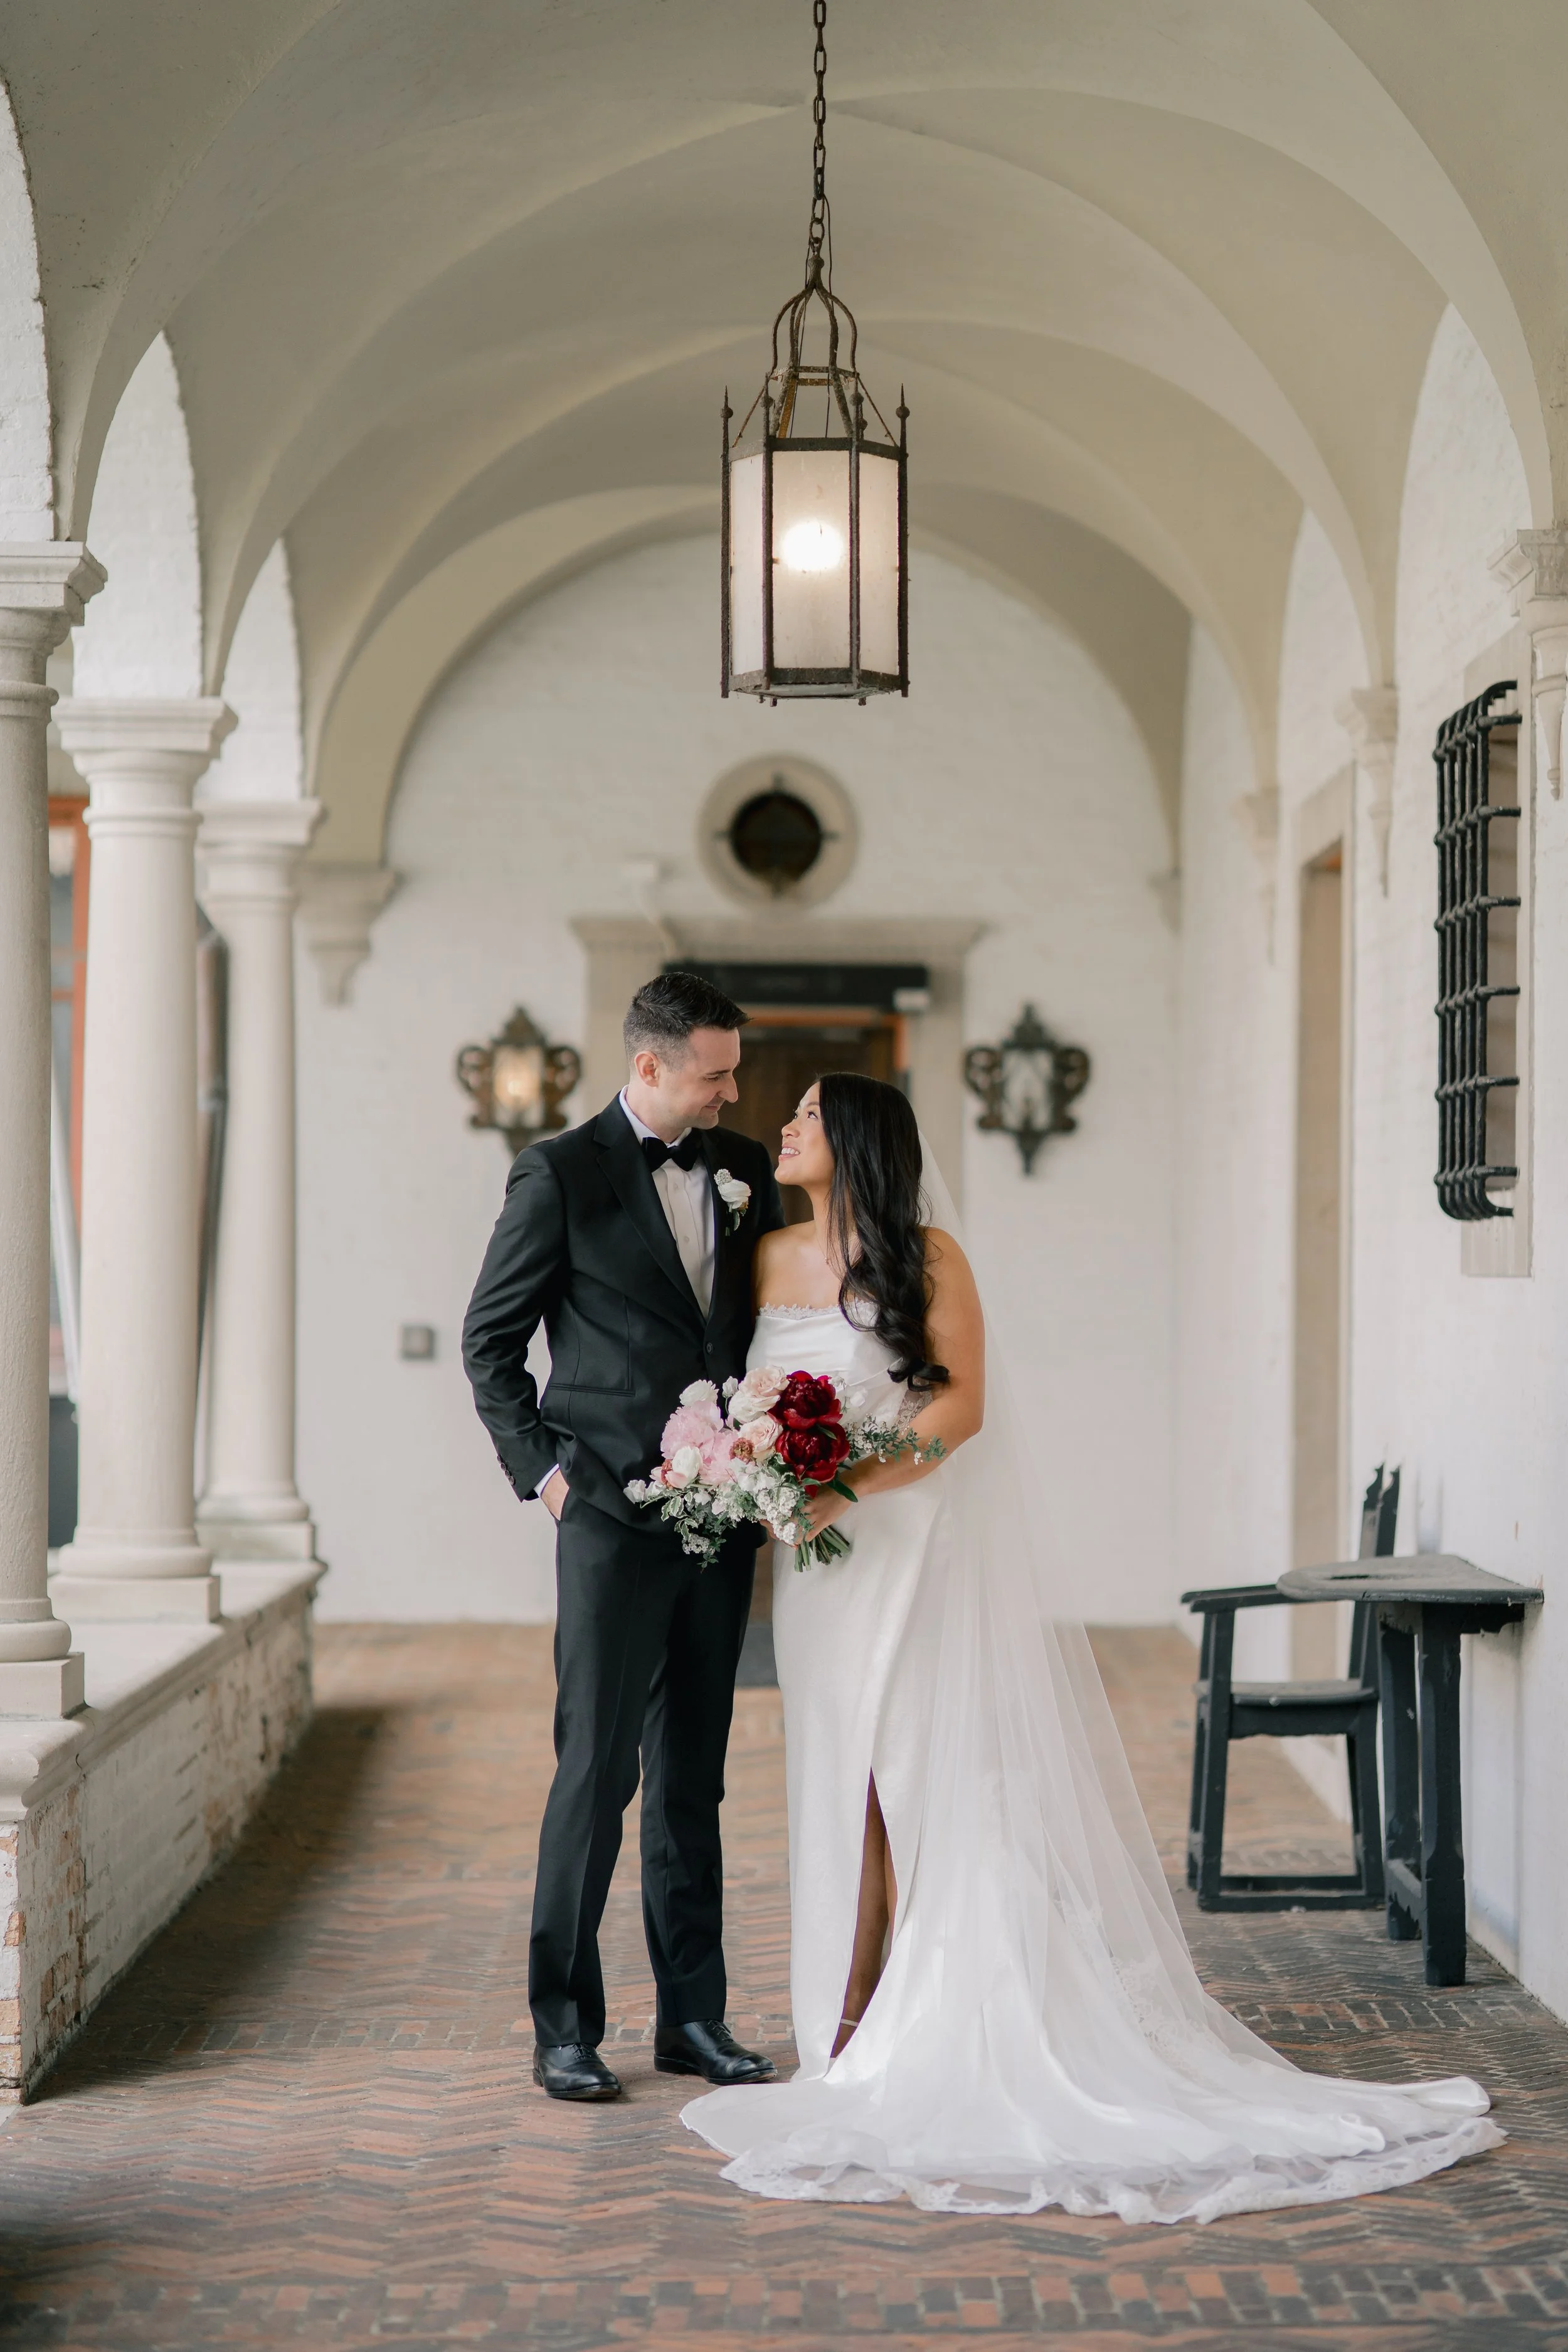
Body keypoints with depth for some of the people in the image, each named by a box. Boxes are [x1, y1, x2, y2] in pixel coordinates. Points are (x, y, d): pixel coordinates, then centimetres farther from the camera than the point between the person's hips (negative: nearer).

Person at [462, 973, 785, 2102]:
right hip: (614, 1517, -5)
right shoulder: (562, 1174, -4)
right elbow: (489, 1341, 0)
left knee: (693, 1777, 11)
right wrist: (543, 1469, -5)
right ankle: (565, 2027, 5)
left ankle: (695, 2017, 17)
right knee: (596, 1770, -3)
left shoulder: (745, 1170, 10)